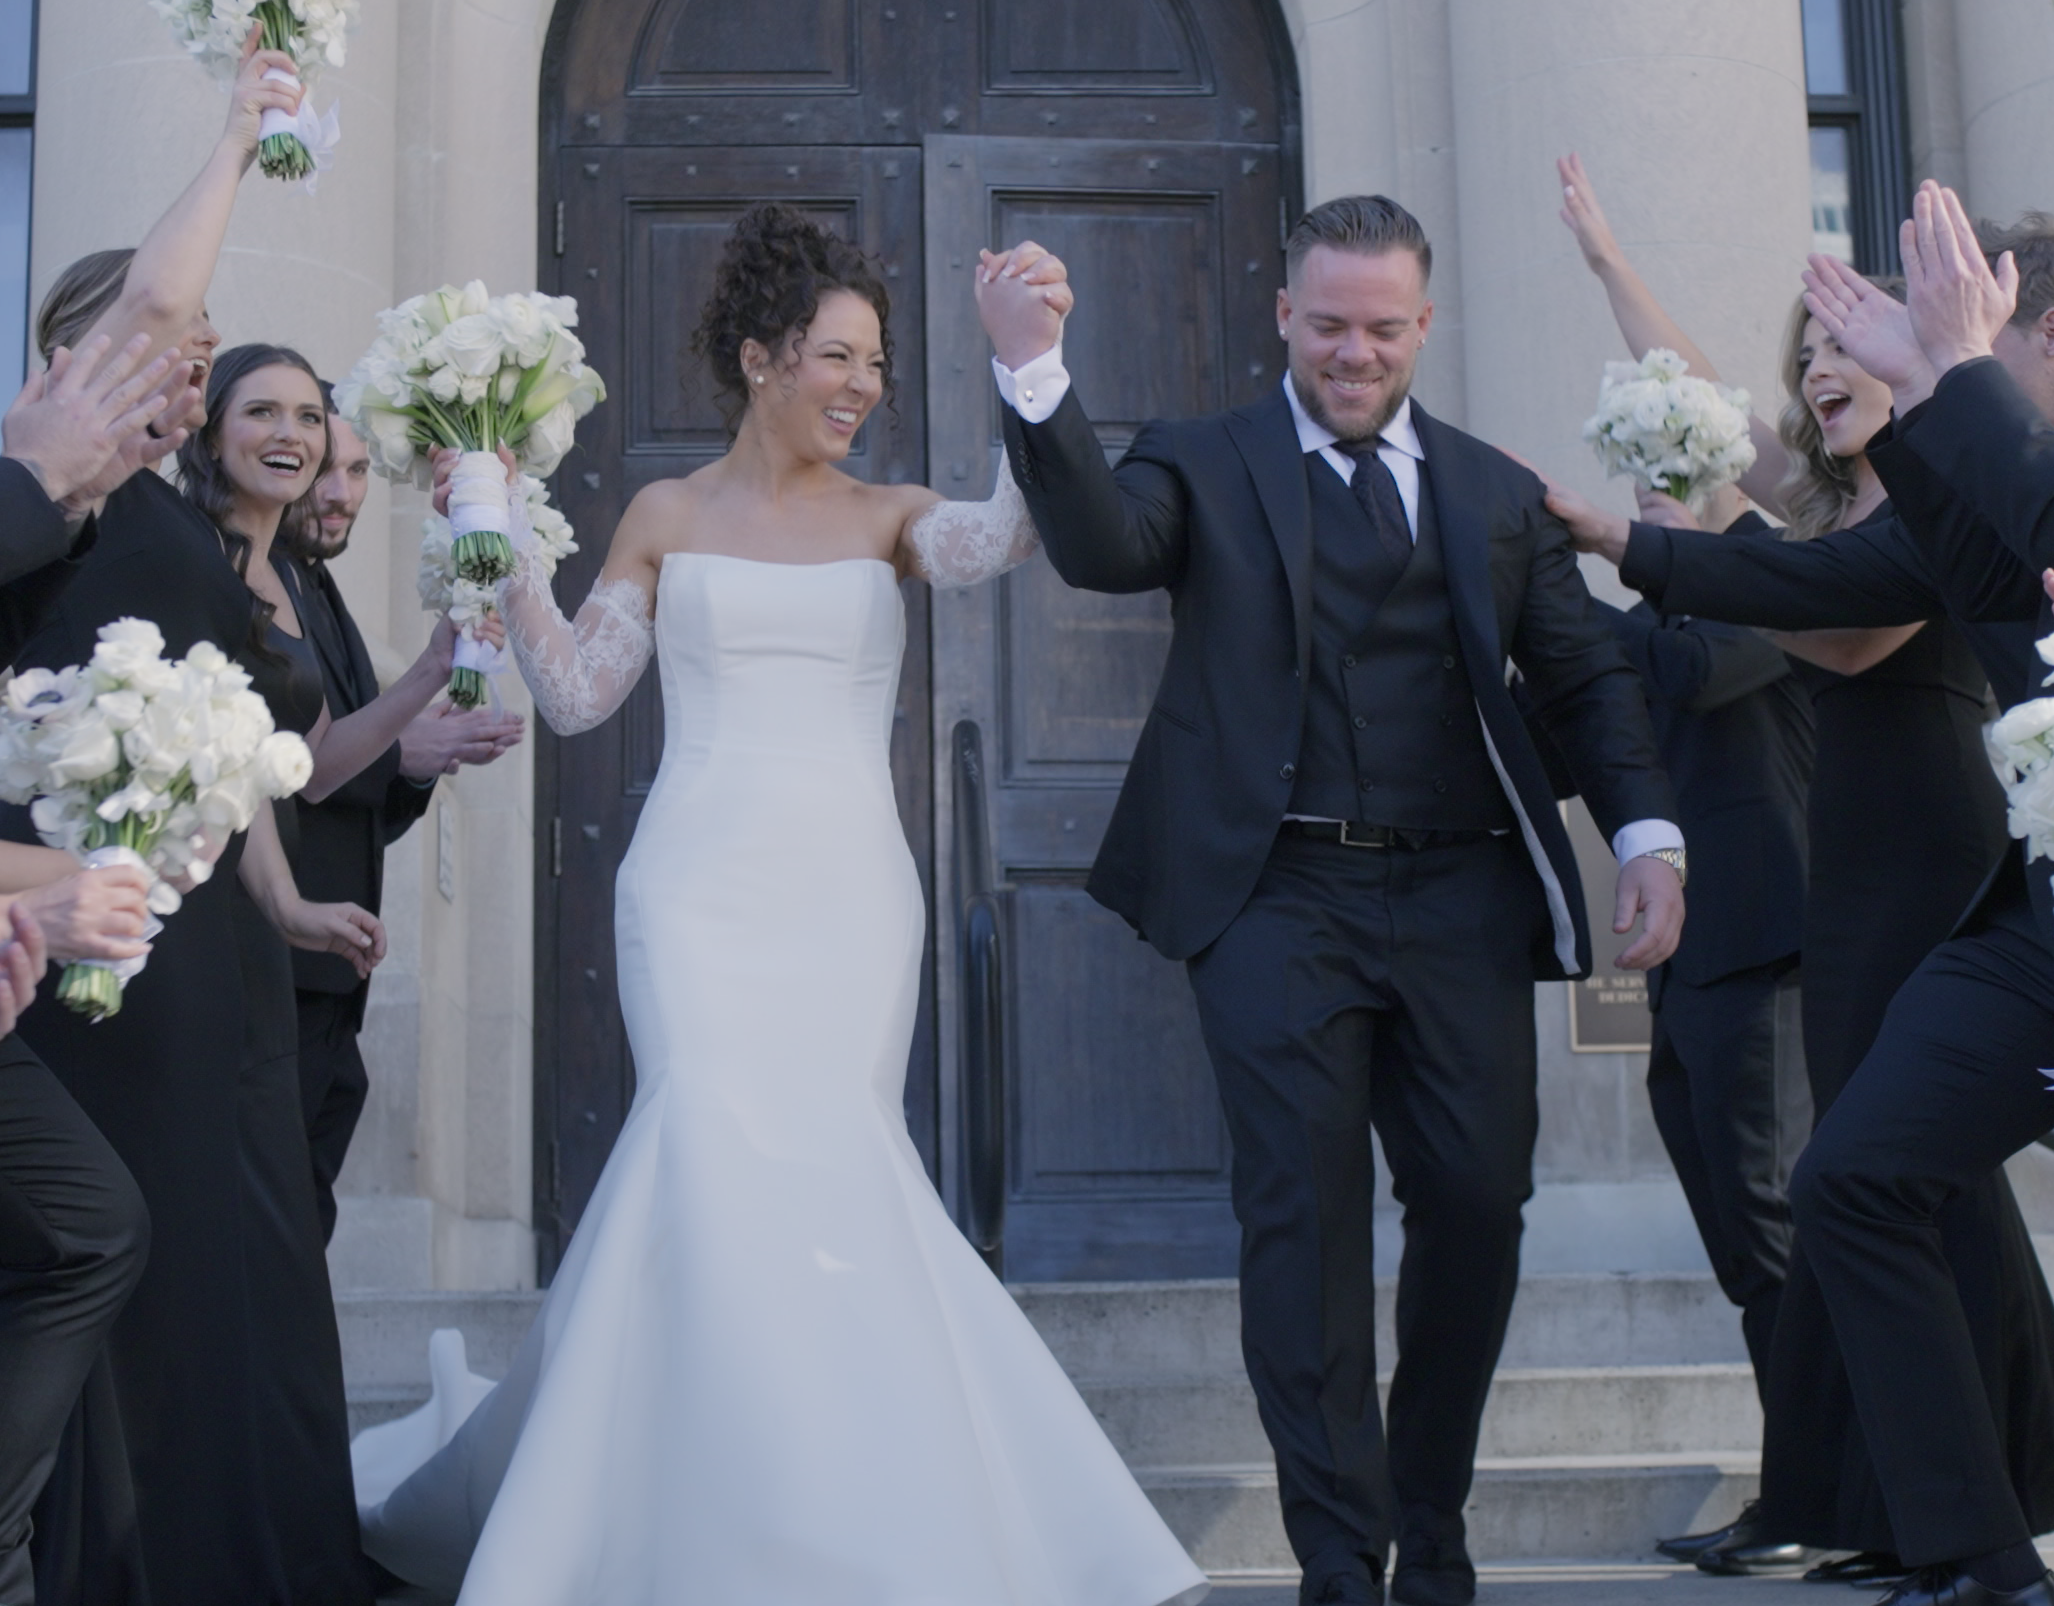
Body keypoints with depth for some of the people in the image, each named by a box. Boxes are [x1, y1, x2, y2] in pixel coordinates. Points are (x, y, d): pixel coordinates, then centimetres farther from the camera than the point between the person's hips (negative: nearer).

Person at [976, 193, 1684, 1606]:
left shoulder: (1498, 496, 15)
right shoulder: (1206, 467, 7)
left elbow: (1586, 676, 12)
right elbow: (1101, 547, -13)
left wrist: (1650, 833, -2)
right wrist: (1036, 373, -27)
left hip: (1460, 902, 3)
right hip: (1282, 897, -3)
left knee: (1478, 1207, 5)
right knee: (1307, 1218, -4)